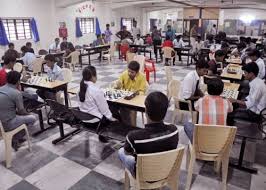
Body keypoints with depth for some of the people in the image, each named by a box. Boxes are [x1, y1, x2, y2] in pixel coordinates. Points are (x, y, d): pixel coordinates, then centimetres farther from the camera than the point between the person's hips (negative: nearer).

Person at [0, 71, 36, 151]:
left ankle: (16, 138, 28)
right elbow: (21, 111, -11)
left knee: (19, 115, 28)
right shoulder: (16, 93, -18)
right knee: (32, 118, 9)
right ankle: (15, 139, 15)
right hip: (8, 124, -8)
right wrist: (28, 114, 8)